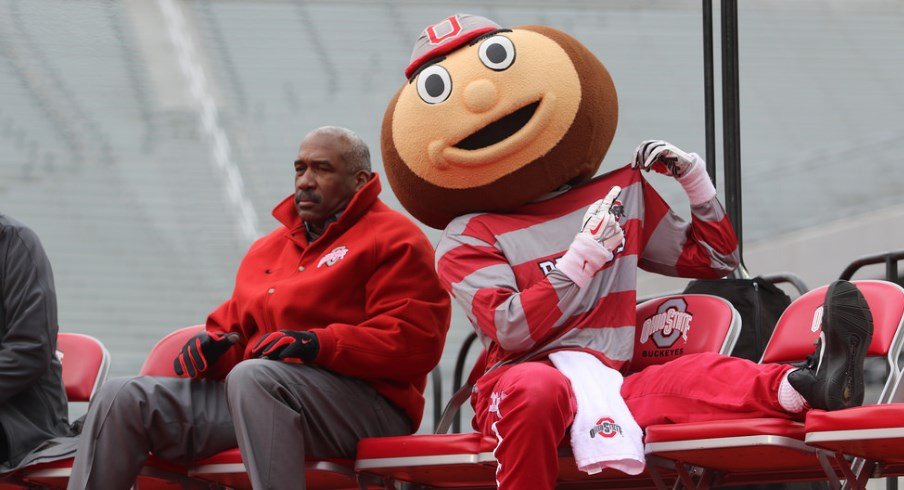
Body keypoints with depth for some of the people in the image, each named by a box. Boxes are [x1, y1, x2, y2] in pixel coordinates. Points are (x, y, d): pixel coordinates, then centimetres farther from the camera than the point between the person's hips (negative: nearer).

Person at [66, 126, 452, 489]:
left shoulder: (394, 240, 3)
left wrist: (317, 344, -21)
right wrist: (213, 343, 5)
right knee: (125, 398, -7)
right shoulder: (268, 248, 29)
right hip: (254, 394, 8)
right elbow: (234, 321, 32)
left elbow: (415, 341, -9)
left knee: (252, 375, -40)